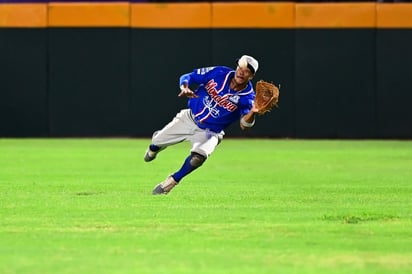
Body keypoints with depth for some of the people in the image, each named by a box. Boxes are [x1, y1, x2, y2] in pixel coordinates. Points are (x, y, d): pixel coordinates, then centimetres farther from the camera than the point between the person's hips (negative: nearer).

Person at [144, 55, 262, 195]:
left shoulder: (247, 96, -20)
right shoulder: (219, 73, -15)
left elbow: (244, 124, -31)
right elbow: (187, 77, -8)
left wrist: (252, 112, -52)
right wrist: (185, 88, -31)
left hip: (209, 133, -3)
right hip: (189, 119, 3)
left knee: (198, 158, -30)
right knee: (157, 142, 6)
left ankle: (172, 181, -5)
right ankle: (157, 143, 47)